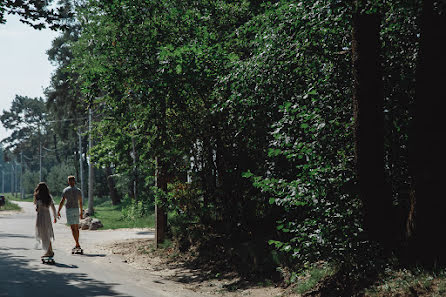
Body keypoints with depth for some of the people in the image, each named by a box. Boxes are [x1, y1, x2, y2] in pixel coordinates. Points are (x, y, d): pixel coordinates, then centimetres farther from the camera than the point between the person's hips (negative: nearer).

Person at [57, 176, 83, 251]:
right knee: (76, 227, 13)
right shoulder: (78, 190, 7)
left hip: (69, 210, -4)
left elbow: (62, 201, -10)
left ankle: (77, 244, -16)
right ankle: (77, 245, 16)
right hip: (76, 210, 4)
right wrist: (81, 212, 20)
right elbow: (80, 202, 11)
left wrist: (58, 211, -5)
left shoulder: (66, 190, -5)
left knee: (73, 228, -8)